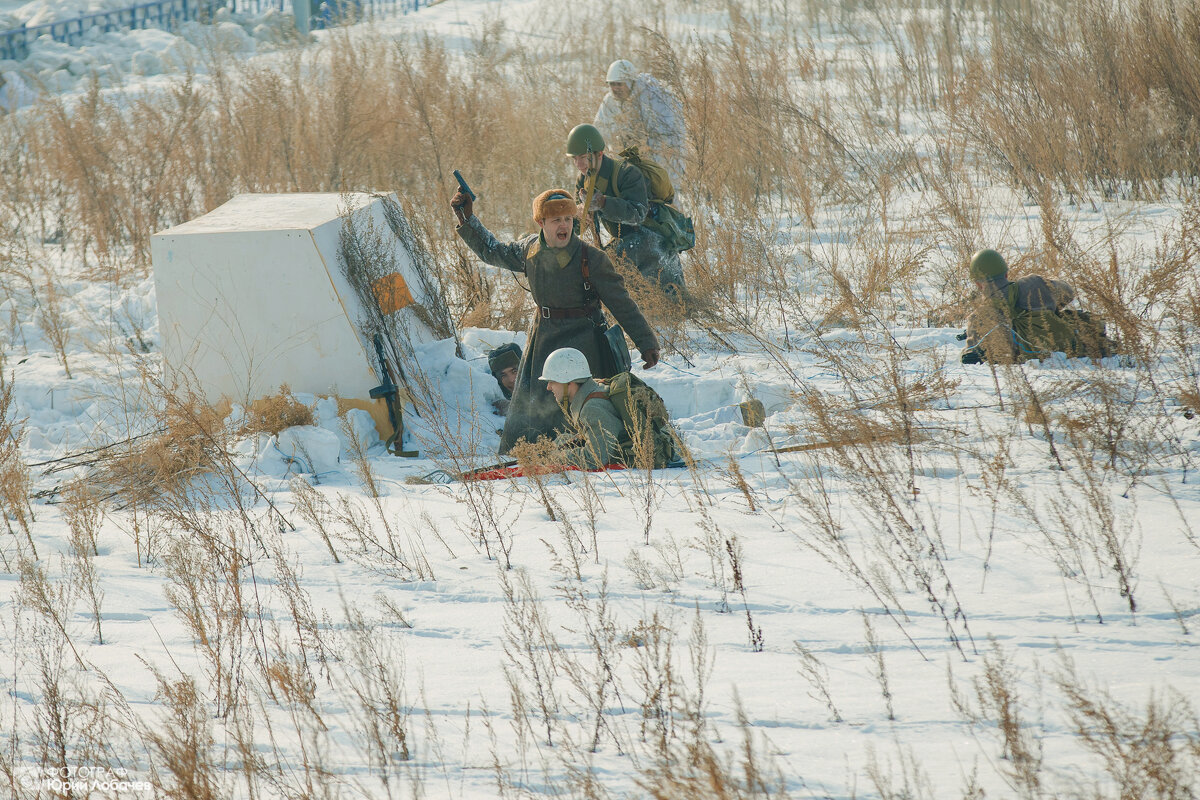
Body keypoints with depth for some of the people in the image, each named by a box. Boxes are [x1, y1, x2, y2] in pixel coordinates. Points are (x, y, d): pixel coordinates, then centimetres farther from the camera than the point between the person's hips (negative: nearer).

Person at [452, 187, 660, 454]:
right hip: (542, 338, 6)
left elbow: (622, 304, -10)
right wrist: (467, 219, 15)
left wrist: (646, 343, -10)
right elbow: (493, 252, 20)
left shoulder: (591, 259, -16)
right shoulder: (530, 249, -1)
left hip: (582, 340, -6)